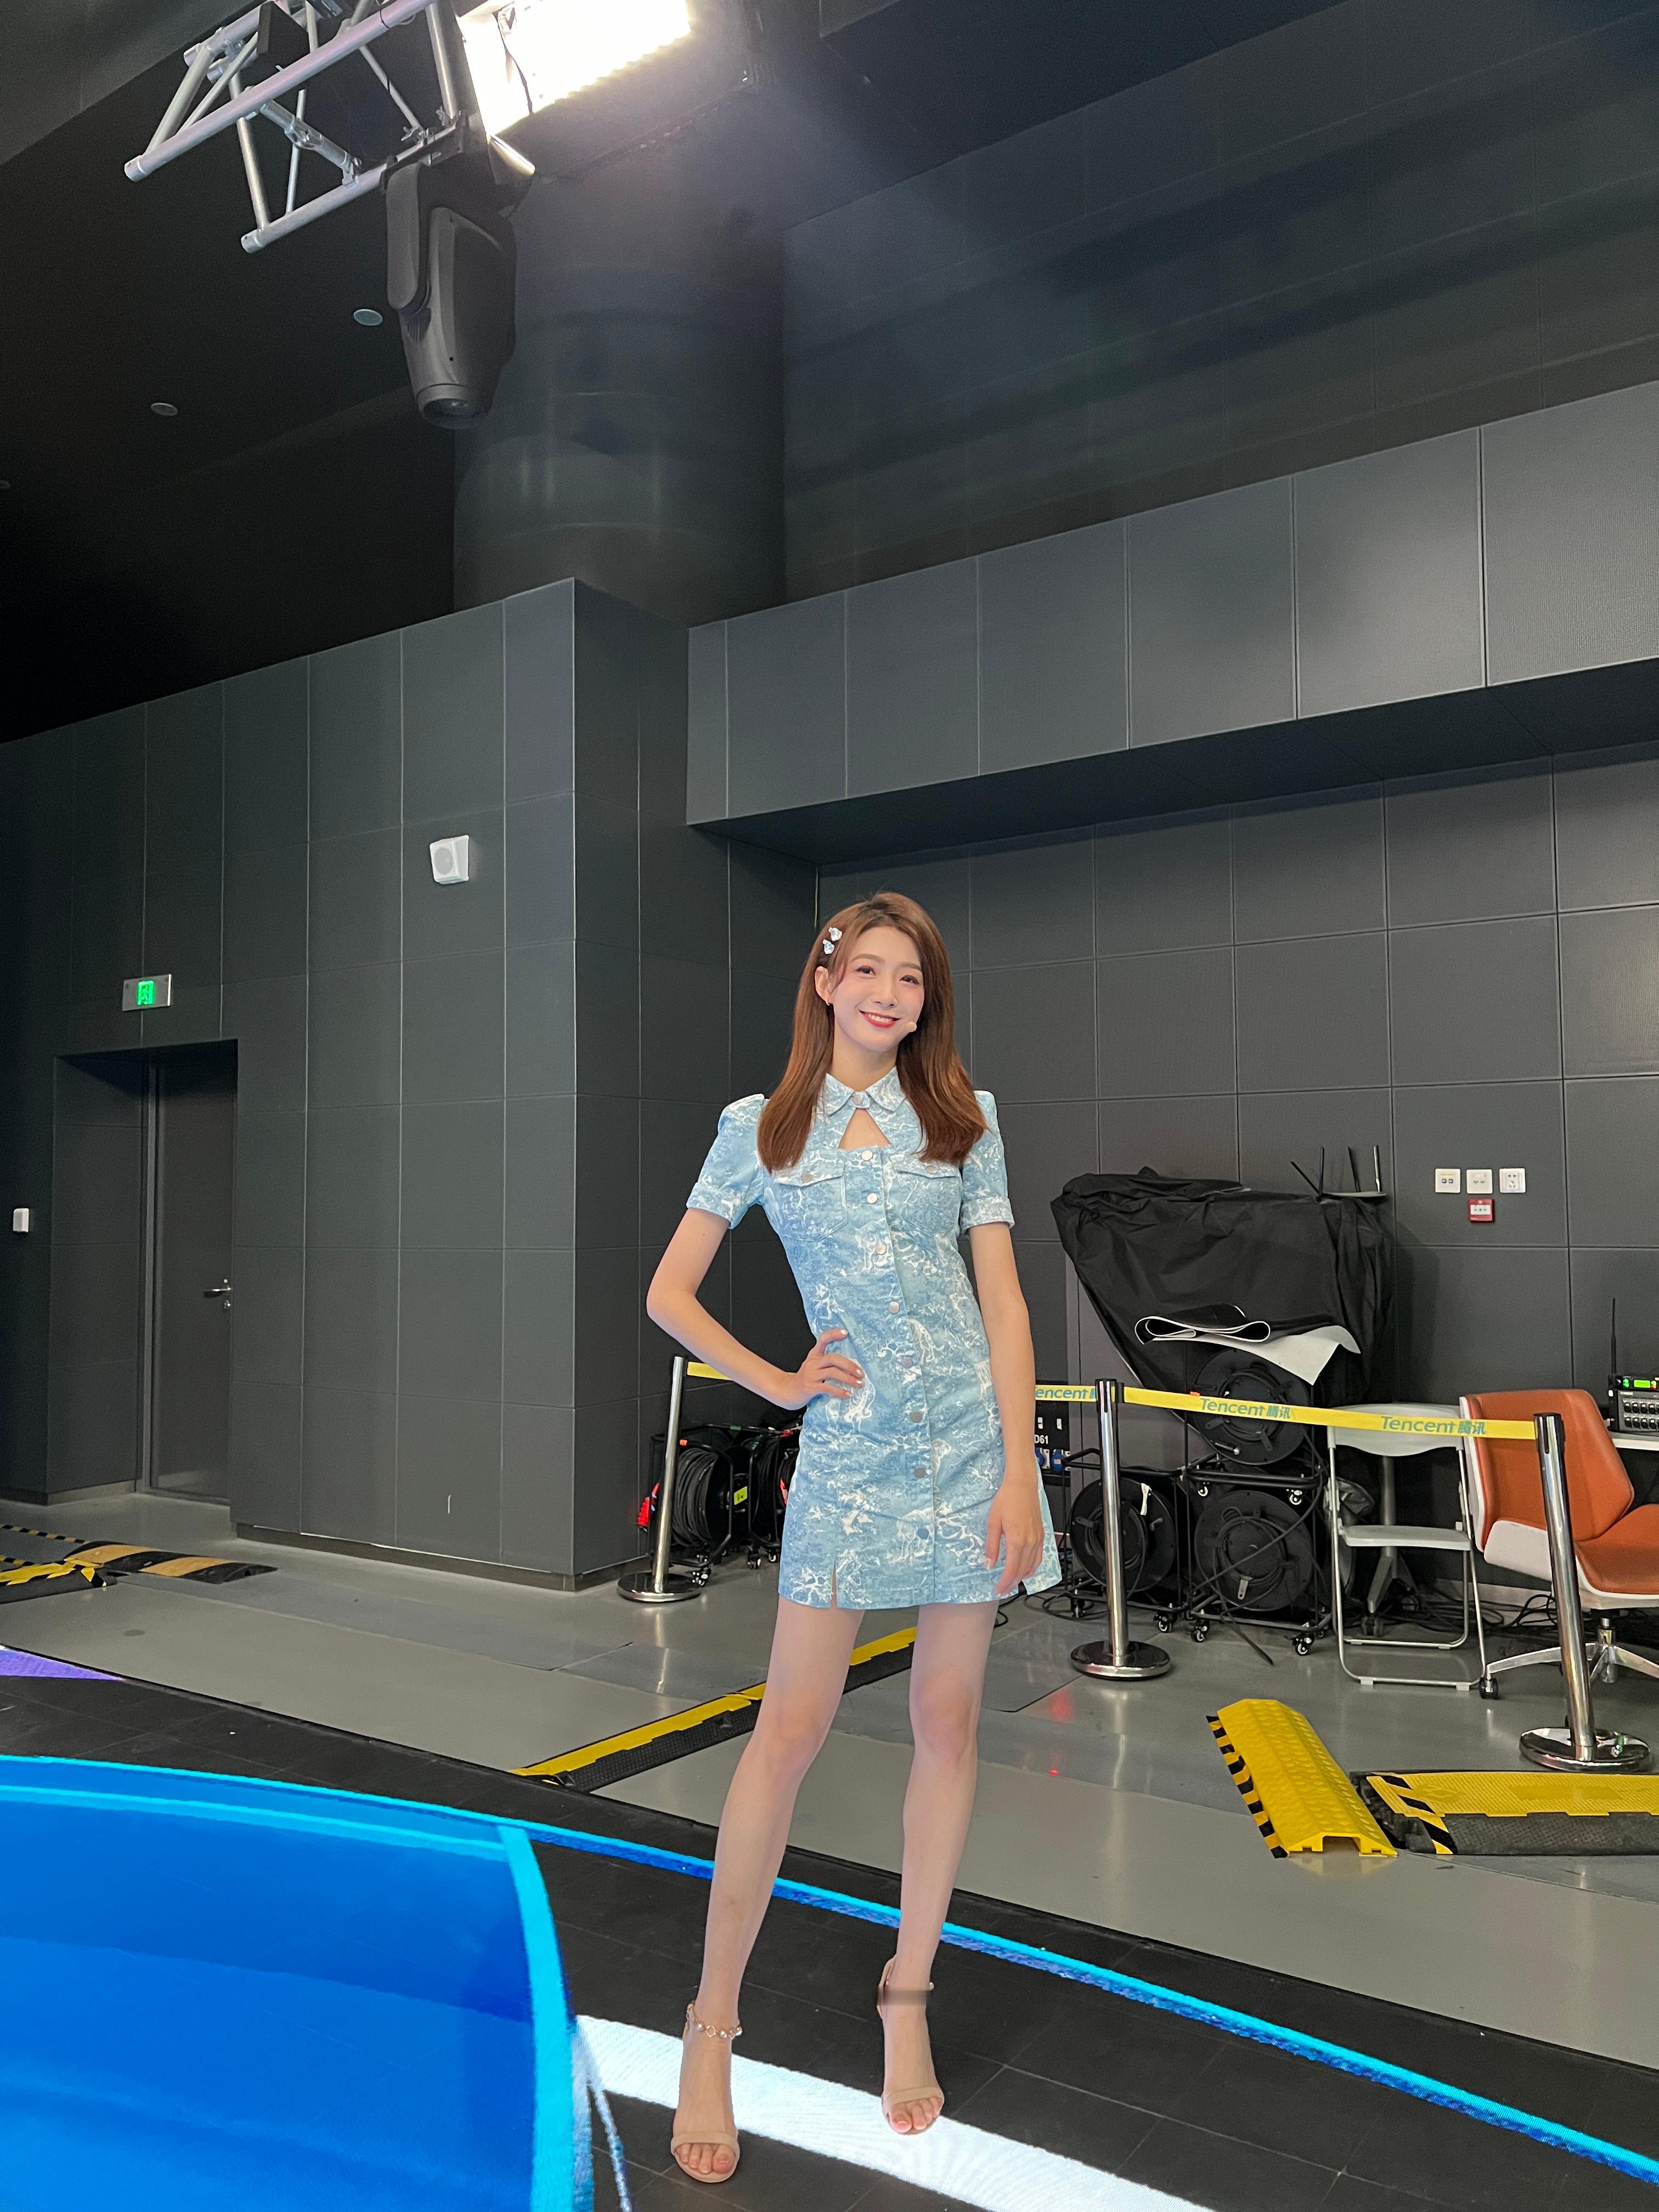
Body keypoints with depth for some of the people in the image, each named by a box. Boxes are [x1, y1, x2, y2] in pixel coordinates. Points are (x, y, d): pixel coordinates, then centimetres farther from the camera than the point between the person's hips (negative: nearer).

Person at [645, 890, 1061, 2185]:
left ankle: (908, 2000, 27)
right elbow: (670, 1294, 8)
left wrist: (1019, 1472, -4)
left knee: (949, 1726, 9)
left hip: (972, 1441, 2)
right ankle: (713, 2028, 14)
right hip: (848, 1449, -1)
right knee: (790, 1733, -1)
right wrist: (778, 1385, 0)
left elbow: (1004, 1301, 2)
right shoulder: (761, 1129, 4)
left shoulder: (963, 1121, 7)